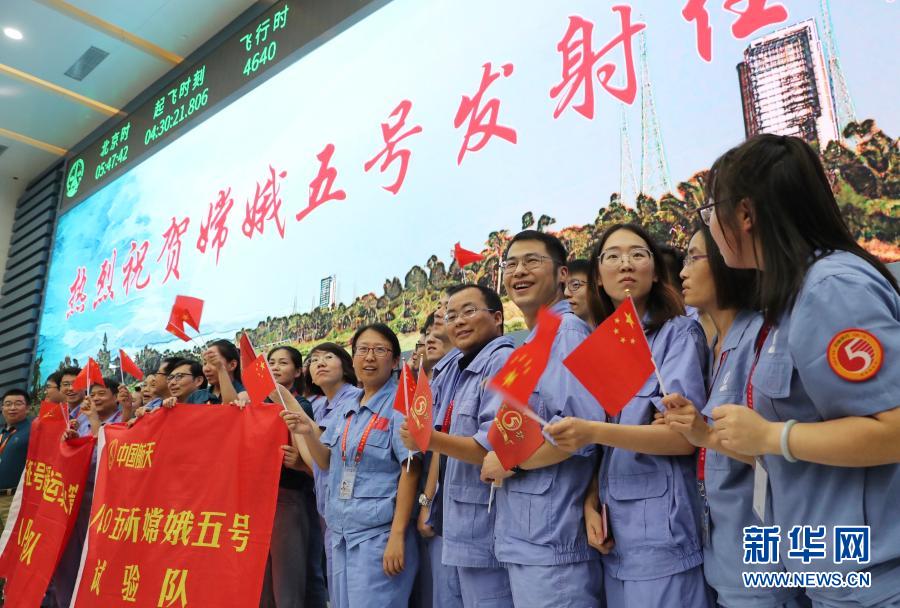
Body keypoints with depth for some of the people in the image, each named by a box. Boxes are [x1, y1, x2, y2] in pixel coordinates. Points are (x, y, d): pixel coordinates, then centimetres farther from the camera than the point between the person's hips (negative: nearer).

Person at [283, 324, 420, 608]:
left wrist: (397, 535, -19)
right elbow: (327, 462, 14)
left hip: (378, 533, -7)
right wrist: (308, 433, -5)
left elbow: (410, 471, -15)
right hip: (341, 531, 7)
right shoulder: (347, 408, 11)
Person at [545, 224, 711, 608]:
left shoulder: (679, 333, -6)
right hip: (615, 532, 6)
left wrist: (595, 432, -26)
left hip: (662, 532, -6)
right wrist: (591, 504, -1)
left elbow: (686, 435, -15)